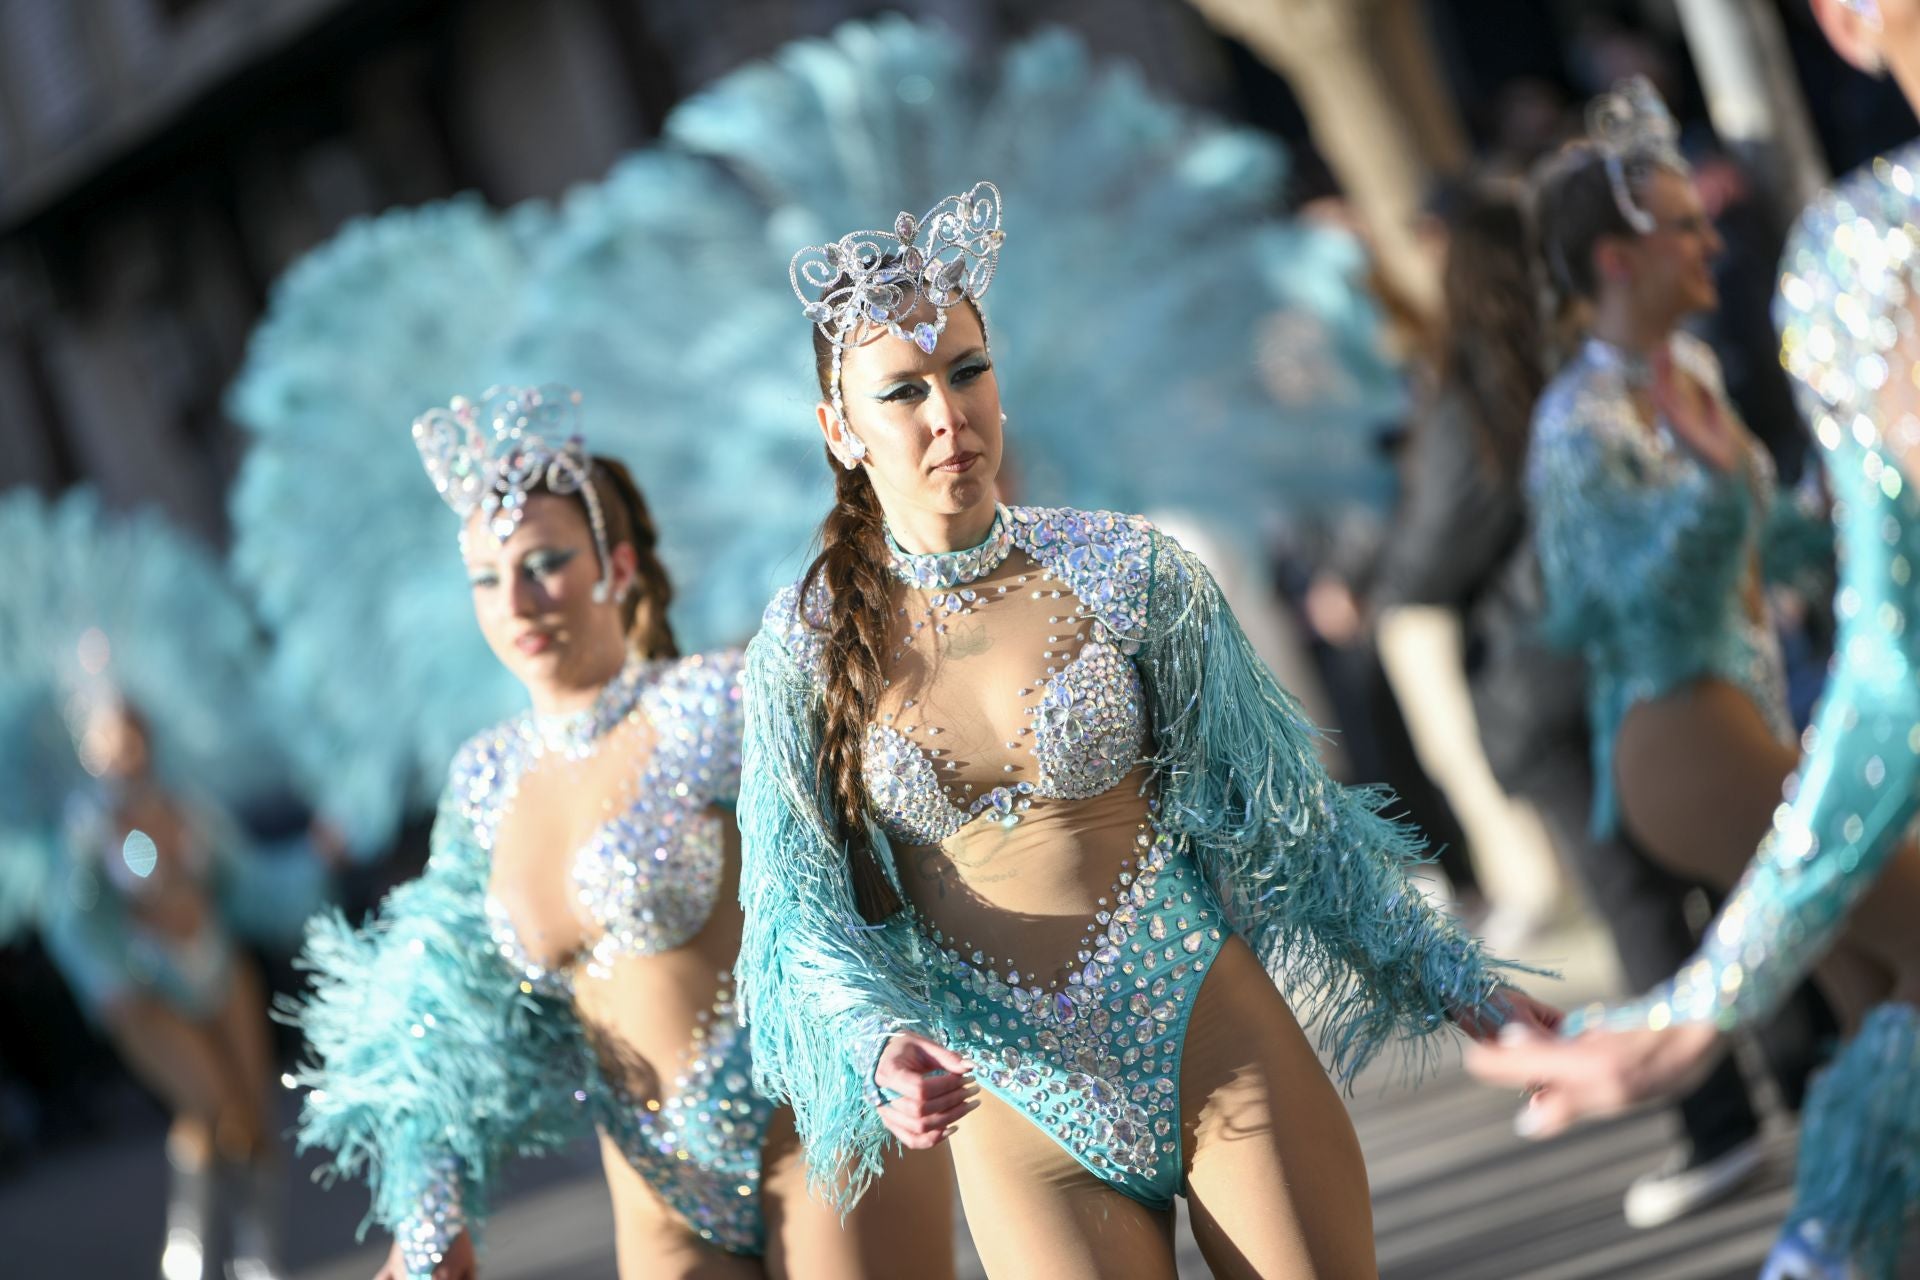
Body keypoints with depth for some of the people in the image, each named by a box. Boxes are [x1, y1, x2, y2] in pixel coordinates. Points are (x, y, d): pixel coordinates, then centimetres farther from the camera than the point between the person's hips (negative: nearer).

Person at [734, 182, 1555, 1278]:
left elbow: (1282, 808, 5)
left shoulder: (1125, 573, -3)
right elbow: (800, 907, -4)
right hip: (1016, 1118, 0)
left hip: (1221, 1053, 0)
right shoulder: (810, 649, -2)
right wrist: (882, 1048, -23)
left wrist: (1449, 982, 8)